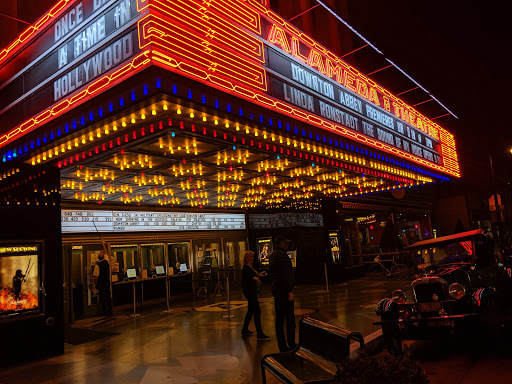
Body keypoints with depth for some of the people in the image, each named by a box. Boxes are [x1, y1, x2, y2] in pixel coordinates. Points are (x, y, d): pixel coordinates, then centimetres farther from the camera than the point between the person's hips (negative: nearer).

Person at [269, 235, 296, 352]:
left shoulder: (272, 255, 15)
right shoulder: (282, 255, -14)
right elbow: (285, 275, -20)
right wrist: (290, 291, -19)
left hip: (276, 290, 9)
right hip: (284, 290, -9)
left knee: (279, 319, 10)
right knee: (290, 318, -2)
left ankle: (282, 346, 15)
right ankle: (291, 345, 3)